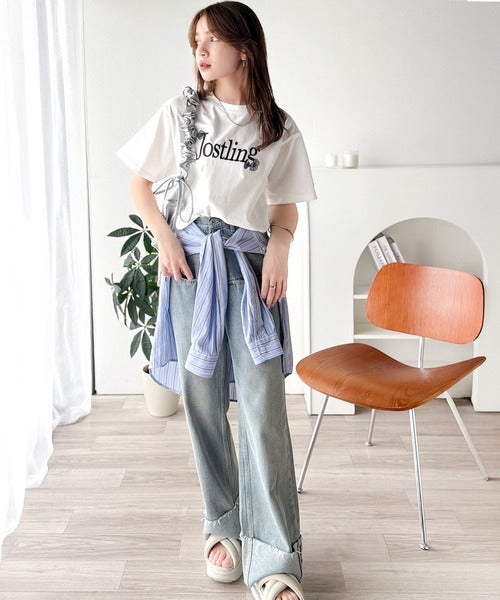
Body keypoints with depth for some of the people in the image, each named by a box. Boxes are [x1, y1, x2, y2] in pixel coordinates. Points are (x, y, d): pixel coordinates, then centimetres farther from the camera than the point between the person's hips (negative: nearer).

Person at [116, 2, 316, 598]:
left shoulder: (279, 129, 7)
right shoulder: (181, 113, 7)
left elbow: (285, 207, 13)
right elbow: (140, 182, 12)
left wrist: (280, 246, -7)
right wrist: (164, 238, -4)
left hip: (250, 266, -1)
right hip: (190, 260, 1)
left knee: (263, 404, -9)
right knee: (203, 399, 5)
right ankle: (223, 526, 22)